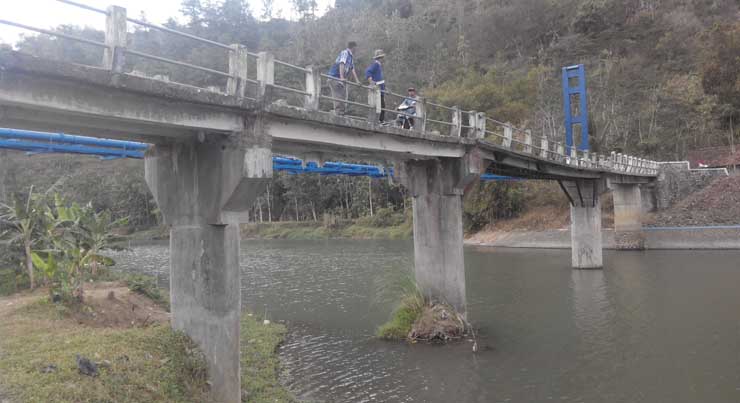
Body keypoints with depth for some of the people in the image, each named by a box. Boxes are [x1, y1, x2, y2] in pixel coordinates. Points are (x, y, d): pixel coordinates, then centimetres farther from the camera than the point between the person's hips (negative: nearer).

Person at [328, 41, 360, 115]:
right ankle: (338, 112, -15)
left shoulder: (351, 57, 17)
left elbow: (352, 69, 21)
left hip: (341, 79, 10)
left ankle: (343, 112, 11)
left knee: (343, 96, 8)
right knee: (338, 96, -13)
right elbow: (341, 64, -23)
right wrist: (342, 77, -33)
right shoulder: (345, 53, -11)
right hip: (335, 77, -10)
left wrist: (357, 81, 18)